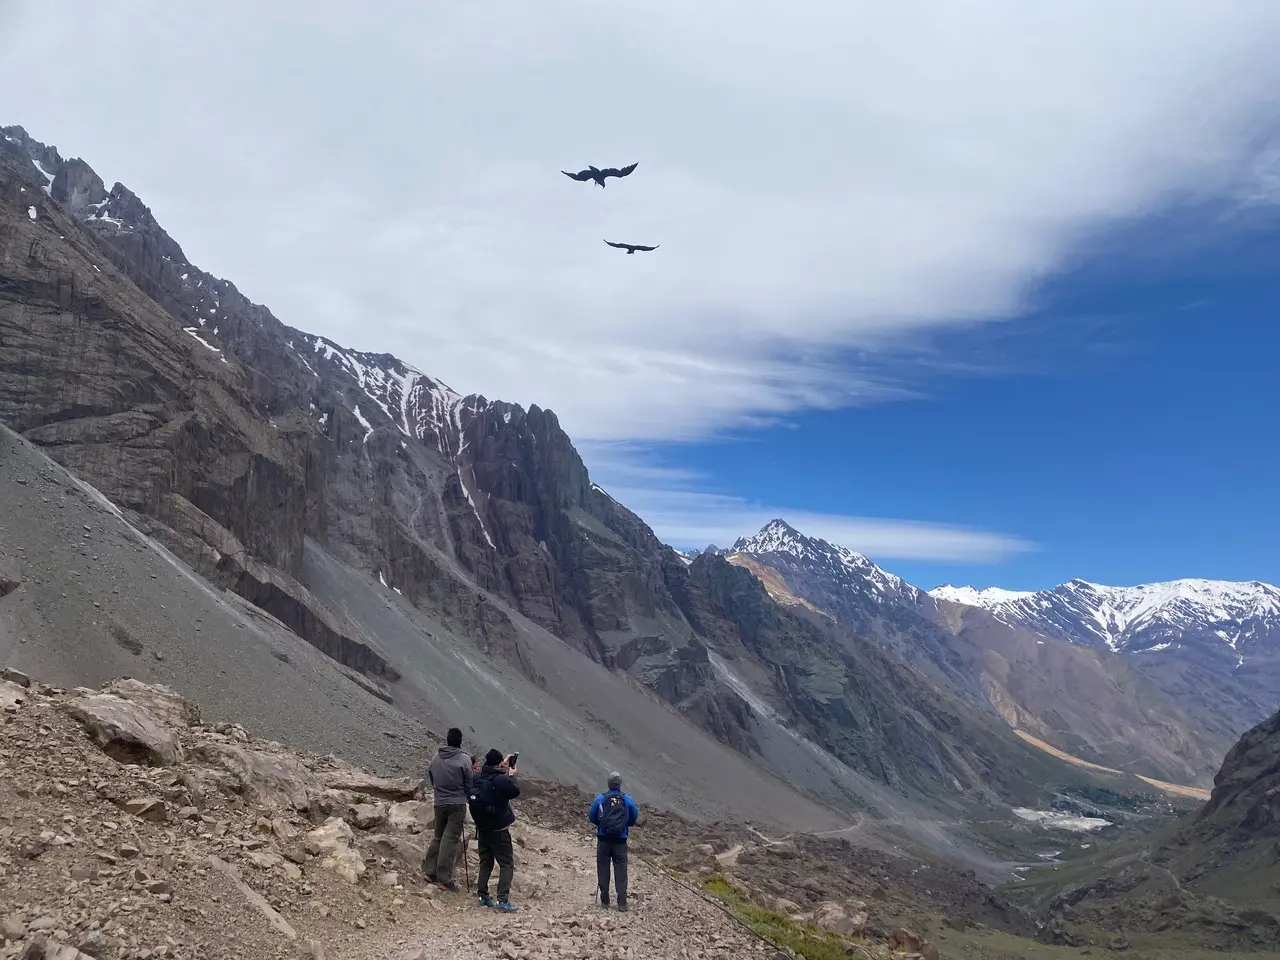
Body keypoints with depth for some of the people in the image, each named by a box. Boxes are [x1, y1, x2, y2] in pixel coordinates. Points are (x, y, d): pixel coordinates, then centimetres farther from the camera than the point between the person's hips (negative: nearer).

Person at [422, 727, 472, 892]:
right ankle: (444, 878, -3)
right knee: (450, 839, -3)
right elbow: (469, 785, -4)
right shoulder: (464, 759, -10)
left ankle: (430, 871, 24)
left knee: (438, 836, 20)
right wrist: (470, 799, 13)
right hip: (457, 804, -4)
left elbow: (430, 776, 12)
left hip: (439, 803, 4)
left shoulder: (437, 757, 2)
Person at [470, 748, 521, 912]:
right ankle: (503, 900, -10)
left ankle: (482, 896, 19)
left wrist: (503, 768, 19)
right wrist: (511, 775, 7)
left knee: (486, 862, 18)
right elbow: (515, 792, -4)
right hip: (498, 829, -6)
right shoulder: (502, 780, -22)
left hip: (482, 827, 7)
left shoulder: (478, 777, -3)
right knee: (507, 864, 0)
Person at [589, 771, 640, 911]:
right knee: (621, 871, 5)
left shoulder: (600, 799, -6)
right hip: (620, 840, 0)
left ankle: (604, 900, 16)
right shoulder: (628, 800, -4)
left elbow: (592, 817, 2)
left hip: (603, 839, 0)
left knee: (603, 869, 11)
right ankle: (622, 903, 1)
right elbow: (634, 819, 6)